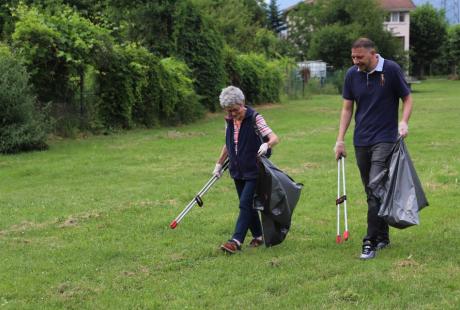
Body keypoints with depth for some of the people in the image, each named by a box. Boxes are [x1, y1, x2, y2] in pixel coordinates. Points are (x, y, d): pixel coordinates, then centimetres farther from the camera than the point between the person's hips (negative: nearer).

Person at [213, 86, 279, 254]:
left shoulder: (254, 118, -13)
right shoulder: (229, 121, 5)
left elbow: (274, 138, -20)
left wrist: (267, 145, -42)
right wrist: (219, 164, 21)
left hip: (253, 171, -6)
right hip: (237, 171, 6)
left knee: (245, 204, -12)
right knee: (248, 205, 11)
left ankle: (236, 241, -17)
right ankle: (258, 236, 22)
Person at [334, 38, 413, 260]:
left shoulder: (391, 70, -8)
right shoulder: (352, 74, 3)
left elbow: (407, 99, 1)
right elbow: (347, 108, 10)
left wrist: (404, 121, -17)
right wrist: (340, 139, 5)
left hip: (385, 139, -5)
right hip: (361, 141, 5)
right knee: (371, 192, 11)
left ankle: (371, 242, -14)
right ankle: (383, 237, 23)